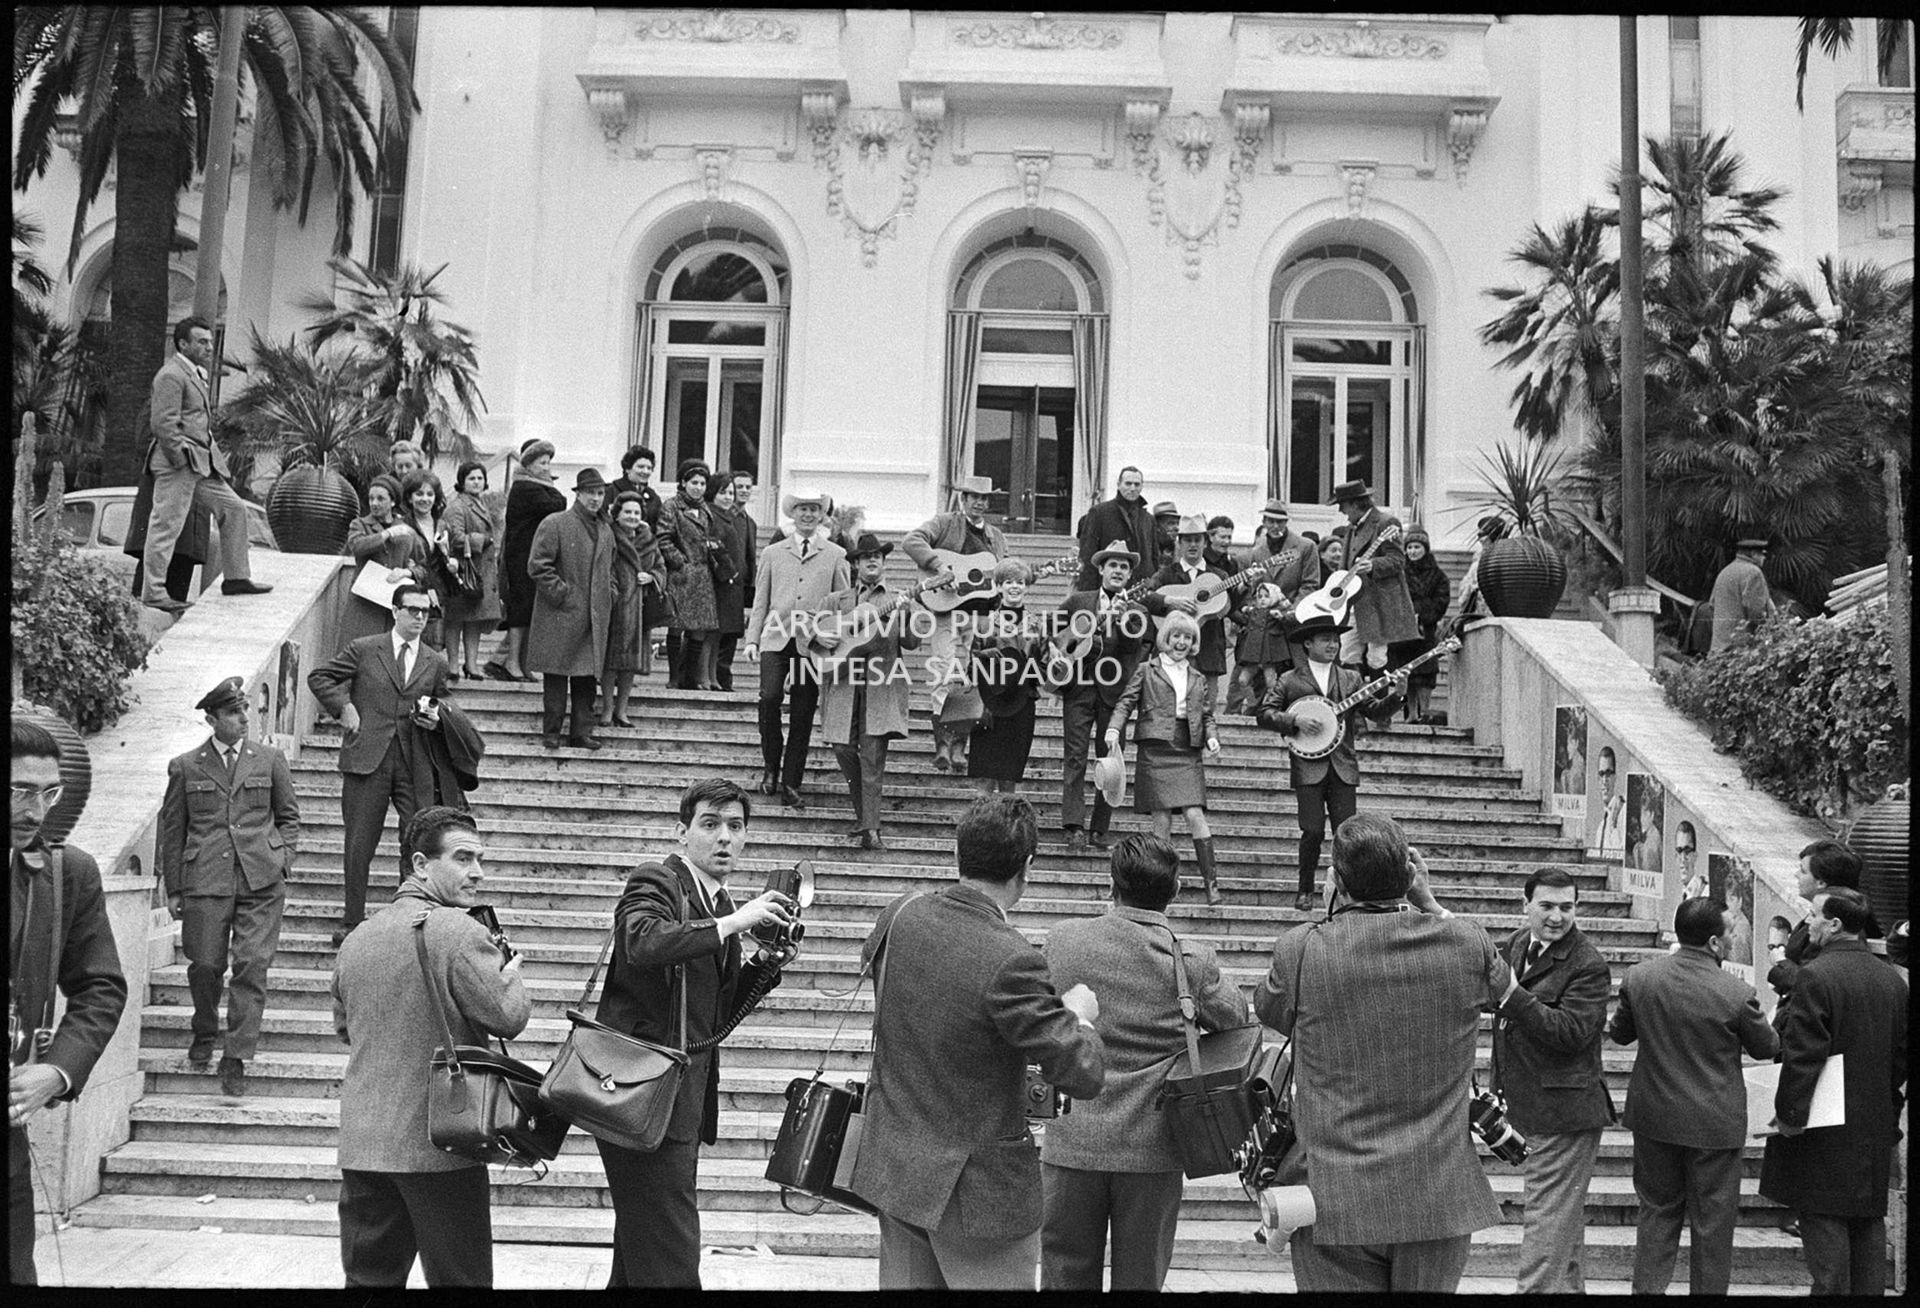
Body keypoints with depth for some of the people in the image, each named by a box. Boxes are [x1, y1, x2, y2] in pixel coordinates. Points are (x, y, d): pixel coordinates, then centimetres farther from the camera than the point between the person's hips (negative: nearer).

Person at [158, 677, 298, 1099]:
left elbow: (289, 815, 19)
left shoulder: (269, 760, 10)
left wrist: (282, 857, 5)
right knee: (205, 964, 3)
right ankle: (204, 1032, 32)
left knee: (253, 965, -7)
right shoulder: (184, 767, 7)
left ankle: (236, 1057, 0)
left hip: (261, 880, 0)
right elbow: (171, 829, 10)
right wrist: (172, 889, 8)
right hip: (204, 882, 0)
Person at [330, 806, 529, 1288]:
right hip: (439, 1144, -6)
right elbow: (509, 1017, -14)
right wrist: (510, 973, 4)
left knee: (369, 1277, 14)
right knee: (458, 1277, 4)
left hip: (362, 1144, 6)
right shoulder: (459, 933, -14)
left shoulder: (356, 939, 9)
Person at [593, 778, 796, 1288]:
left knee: (639, 1254, 18)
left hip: (684, 1096, 9)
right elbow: (641, 942, -32)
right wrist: (733, 922, -31)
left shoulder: (720, 906, 17)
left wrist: (766, 961, 4)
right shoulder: (655, 882, -9)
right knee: (671, 1264, -8)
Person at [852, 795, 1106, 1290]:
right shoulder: (1011, 961, -27)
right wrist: (1080, 1014, -3)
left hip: (894, 1168, 7)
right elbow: (1083, 1075, -23)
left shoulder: (900, 915, -6)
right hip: (977, 1190, -7)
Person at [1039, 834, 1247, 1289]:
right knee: (1140, 1278, 12)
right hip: (1152, 1149, -1)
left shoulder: (1064, 940, -7)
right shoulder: (1192, 962, -10)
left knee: (1065, 1277, 12)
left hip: (1073, 1143, 1)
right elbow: (1237, 1017, 6)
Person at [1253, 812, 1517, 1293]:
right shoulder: (1466, 944, -6)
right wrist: (1429, 903, 19)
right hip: (1439, 1199, 2)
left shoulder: (1299, 951, -13)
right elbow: (1506, 987, 19)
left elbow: (1269, 1011, 10)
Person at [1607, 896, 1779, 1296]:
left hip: (1654, 1117, 4)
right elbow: (1766, 1048, -2)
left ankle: (1647, 1287, 20)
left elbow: (1619, 1034, 6)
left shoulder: (1638, 977, -8)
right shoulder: (1736, 995, -19)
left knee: (1657, 1211, 18)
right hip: (1714, 1124, -3)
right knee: (1712, 1222, 11)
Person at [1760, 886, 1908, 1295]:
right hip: (1875, 1125, 7)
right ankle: (1869, 1290, 20)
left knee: (1824, 1219, -2)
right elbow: (1902, 1053, 11)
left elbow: (1802, 1052, -19)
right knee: (1868, 1220, 14)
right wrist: (1889, 1105, 20)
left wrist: (1789, 1112, -13)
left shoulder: (1816, 975, -17)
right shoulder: (1893, 981, 6)